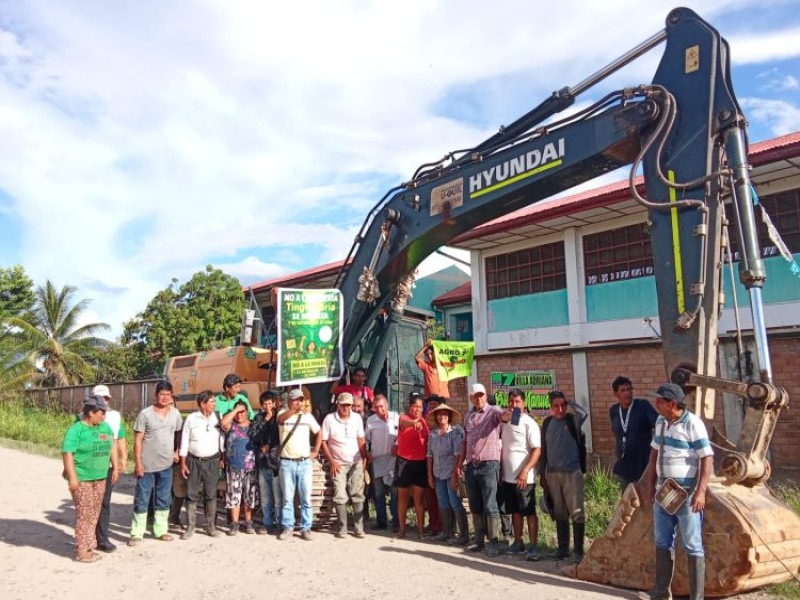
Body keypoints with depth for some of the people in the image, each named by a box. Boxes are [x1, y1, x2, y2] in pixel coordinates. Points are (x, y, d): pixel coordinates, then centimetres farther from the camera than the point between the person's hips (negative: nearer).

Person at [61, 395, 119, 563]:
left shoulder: (105, 427, 8)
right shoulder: (76, 429, -12)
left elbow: (112, 447, 16)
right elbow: (67, 454, -16)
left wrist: (115, 468, 13)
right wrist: (72, 477, -20)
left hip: (100, 478, 7)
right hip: (82, 479, -7)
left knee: (94, 514, 12)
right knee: (84, 514, -3)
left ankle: (89, 545, 23)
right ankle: (81, 551, 6)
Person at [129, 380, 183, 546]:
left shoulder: (175, 413, 2)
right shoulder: (145, 414, -9)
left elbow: (179, 433, 14)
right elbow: (138, 440, -8)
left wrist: (177, 452, 2)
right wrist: (138, 463, -12)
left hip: (166, 464, 4)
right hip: (147, 464, -4)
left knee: (164, 500, 12)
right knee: (141, 500, 4)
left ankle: (160, 530, 24)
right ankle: (136, 533, 14)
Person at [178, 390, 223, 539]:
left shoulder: (217, 417, 2)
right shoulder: (191, 418, -3)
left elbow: (222, 439, 7)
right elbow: (184, 441, 0)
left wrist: (223, 458, 4)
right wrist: (183, 463, -3)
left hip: (212, 461, 1)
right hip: (194, 460, -1)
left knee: (211, 494, 5)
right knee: (192, 494, 3)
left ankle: (211, 526, 14)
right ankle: (190, 527, 12)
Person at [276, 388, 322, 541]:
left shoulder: (308, 416, 6)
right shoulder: (283, 414, -3)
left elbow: (319, 432, 18)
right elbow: (281, 419, -28)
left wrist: (316, 451, 8)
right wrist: (294, 410, -46)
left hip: (305, 463, 2)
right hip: (287, 463, -2)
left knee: (306, 497, 4)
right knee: (287, 497, 6)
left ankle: (305, 528, 12)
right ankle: (287, 527, 16)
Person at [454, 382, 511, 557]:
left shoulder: (493, 411, -4)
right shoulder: (468, 416, 14)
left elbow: (503, 415, -28)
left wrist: (513, 414, -52)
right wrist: (459, 465, 14)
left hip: (489, 464, -6)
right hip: (471, 466, 6)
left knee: (490, 506, -5)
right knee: (475, 507, 12)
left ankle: (494, 542, 3)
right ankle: (479, 540, 22)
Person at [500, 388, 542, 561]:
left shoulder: (529, 423, -9)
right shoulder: (505, 423, 11)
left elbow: (537, 450, -15)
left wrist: (525, 471, -24)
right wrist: (500, 471, 14)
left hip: (524, 477, -7)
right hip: (508, 476, 7)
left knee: (529, 512, -1)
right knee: (514, 511, 14)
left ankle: (533, 547, 4)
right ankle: (518, 543, 24)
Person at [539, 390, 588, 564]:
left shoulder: (572, 420, -4)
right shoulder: (547, 423, 8)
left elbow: (583, 414, -29)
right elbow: (543, 450, 12)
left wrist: (569, 403, -11)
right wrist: (542, 474, 11)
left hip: (572, 473, -4)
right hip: (552, 474, 4)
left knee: (577, 513, -3)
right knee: (559, 514, 13)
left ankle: (578, 551, 6)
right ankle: (563, 548, 23)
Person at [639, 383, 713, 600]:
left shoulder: (692, 424, -15)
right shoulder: (660, 421, 7)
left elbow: (707, 459, -17)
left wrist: (700, 492, -23)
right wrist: (651, 483, 15)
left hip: (686, 494, -7)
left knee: (692, 546, 1)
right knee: (662, 541, 15)